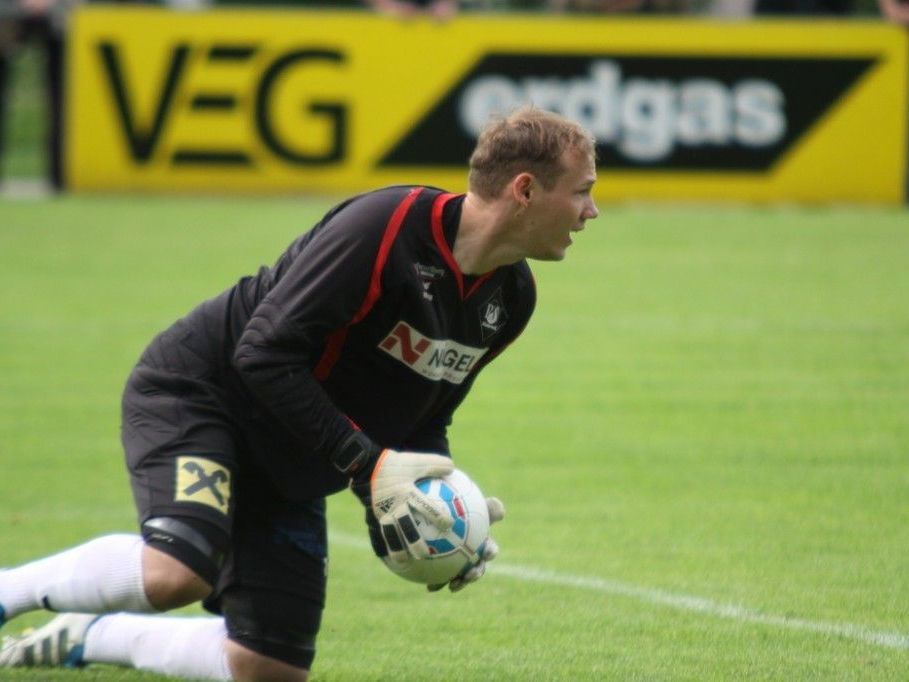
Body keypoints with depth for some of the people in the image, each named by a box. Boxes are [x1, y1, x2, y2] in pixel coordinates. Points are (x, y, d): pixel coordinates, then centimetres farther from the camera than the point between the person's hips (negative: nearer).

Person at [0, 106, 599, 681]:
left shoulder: (512, 298, 0)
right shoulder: (386, 226, -26)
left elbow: (425, 418, 14)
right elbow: (264, 354, -27)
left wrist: (449, 507, -5)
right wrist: (366, 464, -28)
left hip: (288, 475, 8)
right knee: (178, 570, -35)